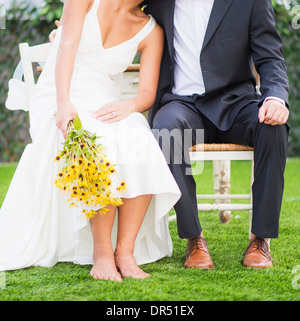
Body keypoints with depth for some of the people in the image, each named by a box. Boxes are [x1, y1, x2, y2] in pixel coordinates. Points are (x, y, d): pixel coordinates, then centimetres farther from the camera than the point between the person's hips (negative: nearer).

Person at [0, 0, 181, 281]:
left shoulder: (150, 31, 6)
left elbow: (148, 94, -1)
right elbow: (68, 47, -13)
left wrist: (128, 106, -26)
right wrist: (64, 103, -29)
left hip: (103, 110, 3)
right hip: (57, 103, -3)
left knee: (140, 142, -31)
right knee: (100, 145, -35)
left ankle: (125, 250, -27)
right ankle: (102, 251, -26)